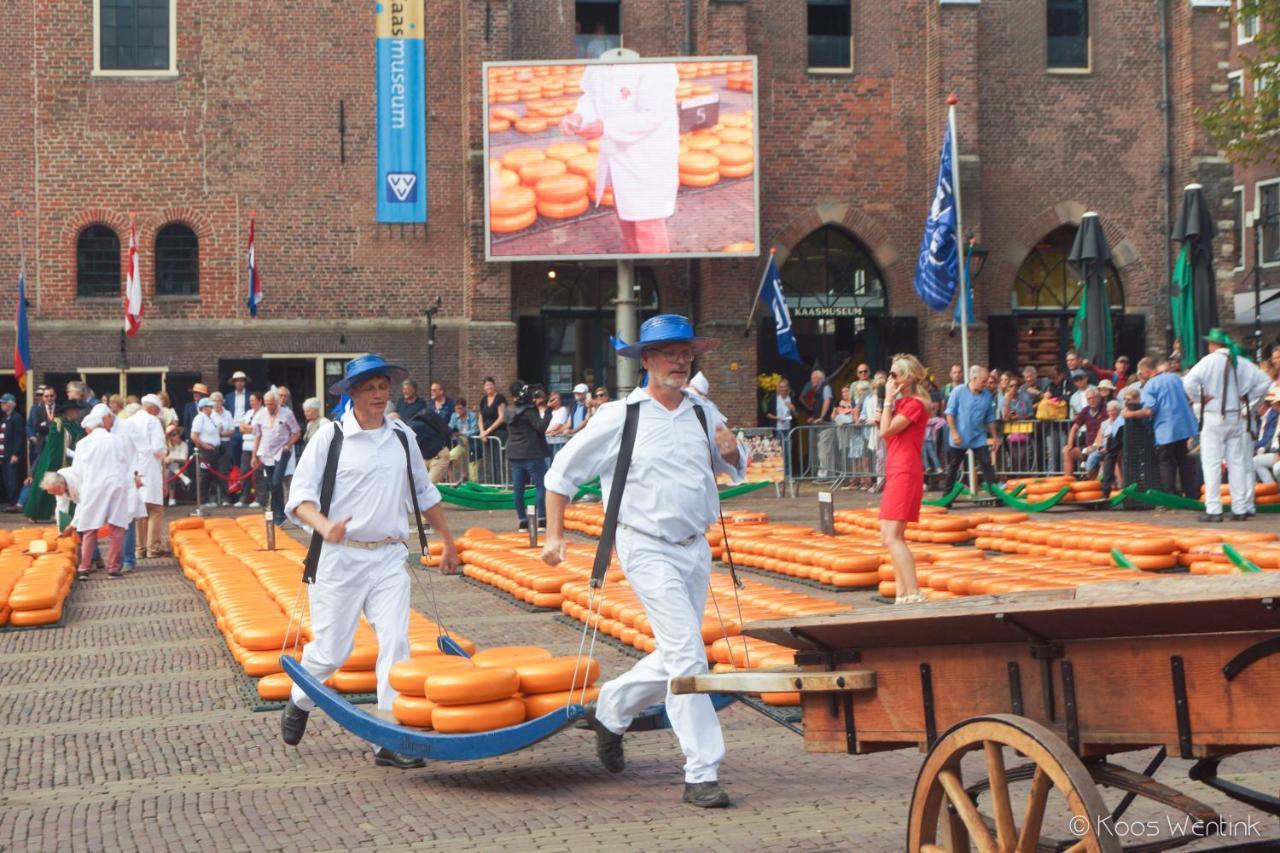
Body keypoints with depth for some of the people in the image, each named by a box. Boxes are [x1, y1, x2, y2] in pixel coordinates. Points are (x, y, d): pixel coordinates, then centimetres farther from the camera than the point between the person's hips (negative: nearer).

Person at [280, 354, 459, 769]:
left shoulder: (402, 436, 10)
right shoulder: (330, 436, -4)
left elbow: (425, 493, 22)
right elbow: (301, 495, -8)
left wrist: (448, 541, 25)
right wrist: (324, 525, -28)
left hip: (390, 557, 3)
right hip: (340, 555, -3)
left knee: (395, 642, -8)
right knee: (331, 650, 1)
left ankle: (391, 741, -3)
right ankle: (299, 702, 33)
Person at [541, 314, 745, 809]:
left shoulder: (704, 414, 8)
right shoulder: (619, 417, -6)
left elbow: (735, 471, 23)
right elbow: (563, 472, 3)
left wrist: (731, 452, -1)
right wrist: (554, 535, 1)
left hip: (696, 549, 6)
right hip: (649, 550, -6)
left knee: (673, 658, 14)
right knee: (687, 655, -14)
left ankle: (609, 711, 40)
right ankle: (701, 775, -10)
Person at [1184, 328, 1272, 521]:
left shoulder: (1209, 361, -11)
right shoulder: (1242, 363, 4)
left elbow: (1189, 382, -22)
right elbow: (1264, 381, 7)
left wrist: (1200, 397, -8)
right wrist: (1248, 398, 10)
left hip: (1214, 418, -5)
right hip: (1236, 417, 5)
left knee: (1212, 464, -2)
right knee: (1236, 462, 10)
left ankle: (1213, 510, -5)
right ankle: (1240, 509, 11)